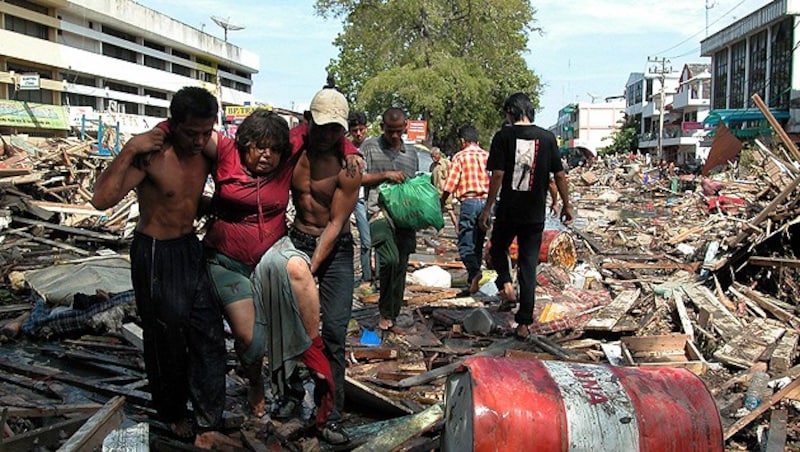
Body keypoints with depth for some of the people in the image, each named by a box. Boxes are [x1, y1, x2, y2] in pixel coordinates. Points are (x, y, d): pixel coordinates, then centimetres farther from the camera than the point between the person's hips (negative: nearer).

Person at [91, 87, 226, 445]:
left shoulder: (206, 151, -4)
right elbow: (102, 199, -33)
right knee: (166, 341, 10)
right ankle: (173, 414, 34)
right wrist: (129, 151, -36)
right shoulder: (151, 155, -23)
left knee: (209, 337, 6)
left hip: (191, 248, 6)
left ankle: (208, 424, 19)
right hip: (156, 255, -6)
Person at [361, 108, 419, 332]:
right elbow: (357, 178, 0)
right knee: (390, 259, -25)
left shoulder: (412, 153, 19)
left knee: (400, 269, 6)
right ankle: (385, 312, -9)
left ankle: (391, 317, 17)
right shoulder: (370, 147, 5)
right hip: (379, 212, -5)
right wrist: (385, 174, -10)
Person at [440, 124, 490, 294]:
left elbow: (449, 185, -6)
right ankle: (472, 279, 20)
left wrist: (441, 204, 2)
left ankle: (475, 271, -27)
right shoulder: (487, 156, 10)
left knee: (465, 244, -3)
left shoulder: (460, 157, -2)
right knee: (478, 244, 14)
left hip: (469, 202, -5)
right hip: (486, 202, 5)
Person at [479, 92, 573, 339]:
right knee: (529, 265, 7)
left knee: (498, 248, 25)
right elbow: (560, 175, 4)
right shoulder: (547, 138, 2)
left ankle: (506, 284, 1)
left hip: (508, 210, -2)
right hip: (535, 214, 2)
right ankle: (524, 323, 8)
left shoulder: (504, 136, -6)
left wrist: (487, 209, -5)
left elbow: (497, 175, -11)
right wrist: (566, 205, 15)